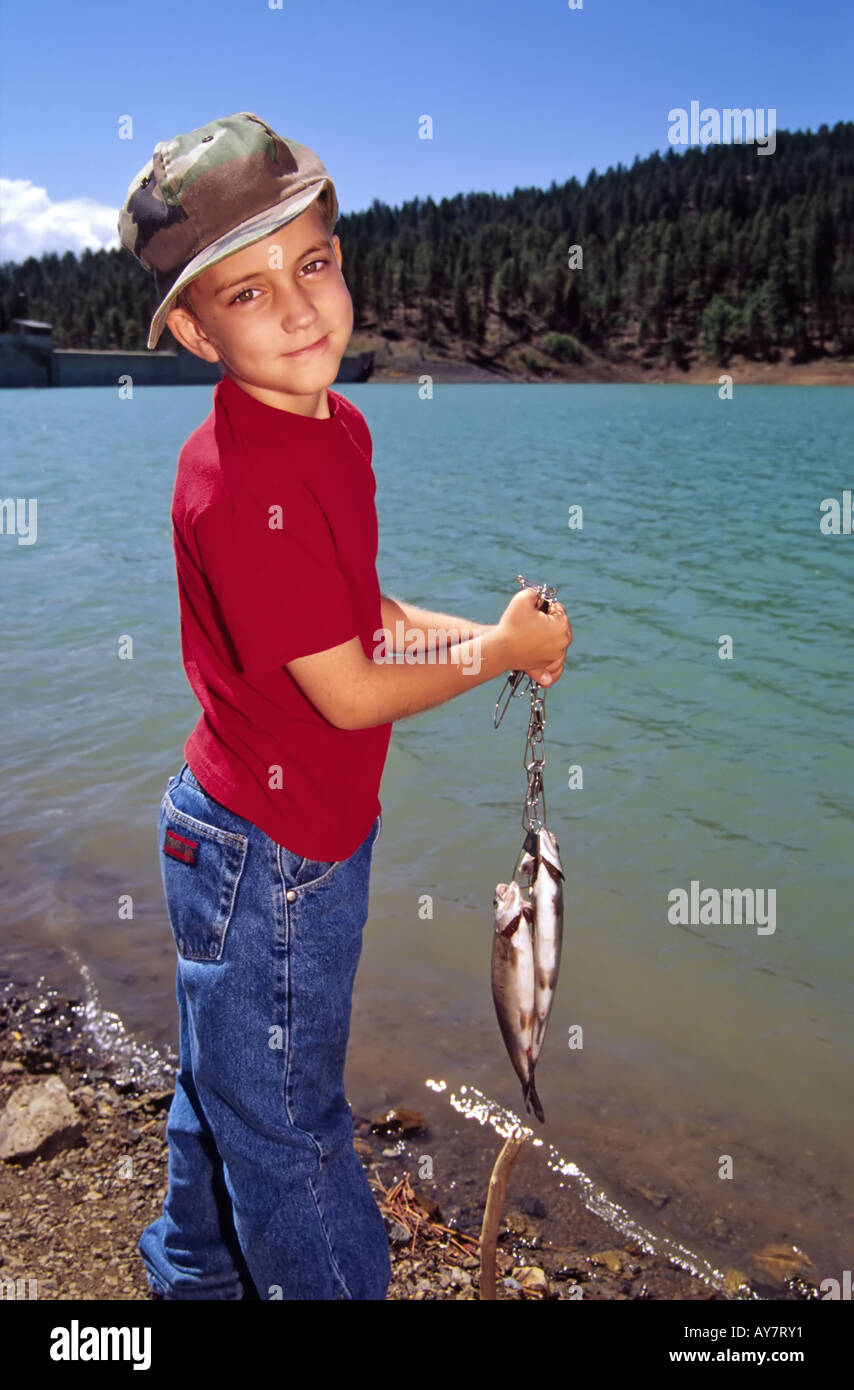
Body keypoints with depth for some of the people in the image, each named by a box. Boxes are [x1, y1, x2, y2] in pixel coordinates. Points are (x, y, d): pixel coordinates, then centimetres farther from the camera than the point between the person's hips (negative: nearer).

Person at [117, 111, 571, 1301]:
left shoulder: (338, 429, 1)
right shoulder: (240, 481, -27)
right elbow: (349, 692, -23)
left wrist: (472, 629, -2)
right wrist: (499, 652, -10)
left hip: (311, 833, 9)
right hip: (267, 855, -9)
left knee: (226, 1088, 29)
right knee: (291, 1126, 14)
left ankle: (196, 1272, 53)